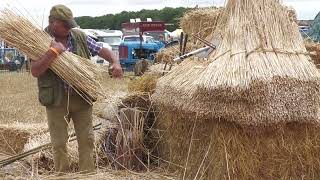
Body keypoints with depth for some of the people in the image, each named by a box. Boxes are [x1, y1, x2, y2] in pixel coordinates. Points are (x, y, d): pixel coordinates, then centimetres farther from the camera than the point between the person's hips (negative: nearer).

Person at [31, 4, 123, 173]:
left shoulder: (79, 36, 3)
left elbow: (101, 50, 5)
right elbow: (35, 71, -17)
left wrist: (115, 62, -14)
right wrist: (53, 51, -25)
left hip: (82, 97, 3)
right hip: (56, 100, -3)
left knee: (87, 139, 8)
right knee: (59, 143, 7)